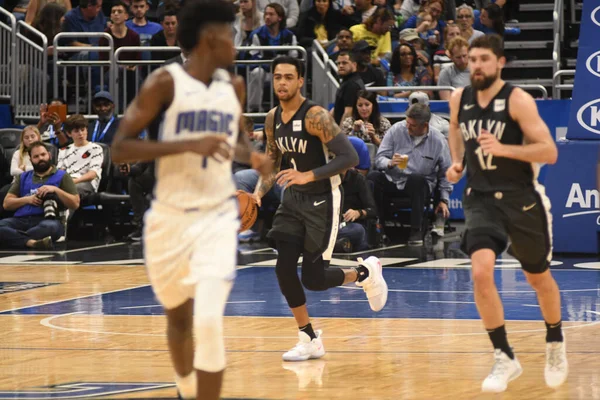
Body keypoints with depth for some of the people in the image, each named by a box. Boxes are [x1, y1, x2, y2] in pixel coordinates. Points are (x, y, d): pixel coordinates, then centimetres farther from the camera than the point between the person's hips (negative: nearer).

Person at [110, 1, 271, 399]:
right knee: (179, 318, 18)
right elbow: (120, 148, -17)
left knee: (210, 321, -17)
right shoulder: (165, 82, -11)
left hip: (218, 216, 2)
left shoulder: (234, 86, 5)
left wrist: (250, 155, 2)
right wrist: (189, 145, -25)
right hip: (170, 217, -2)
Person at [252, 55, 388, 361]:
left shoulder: (316, 116, -20)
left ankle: (365, 272, 24)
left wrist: (309, 176, -30)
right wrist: (258, 193, 0)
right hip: (293, 199, 7)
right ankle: (310, 340, 8)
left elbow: (349, 157, -23)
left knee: (314, 279, -6)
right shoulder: (273, 119, 3)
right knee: (284, 269, -5)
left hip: (322, 200, -7)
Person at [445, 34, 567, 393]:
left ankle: (555, 343, 42)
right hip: (481, 198, 2)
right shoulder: (460, 100, 1)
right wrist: (457, 162, 8)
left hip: (521, 198, -2)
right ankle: (505, 358, -10)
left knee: (539, 278, 14)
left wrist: (503, 148, -30)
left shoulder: (518, 100, -14)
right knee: (481, 272, -20)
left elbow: (549, 152, -19)